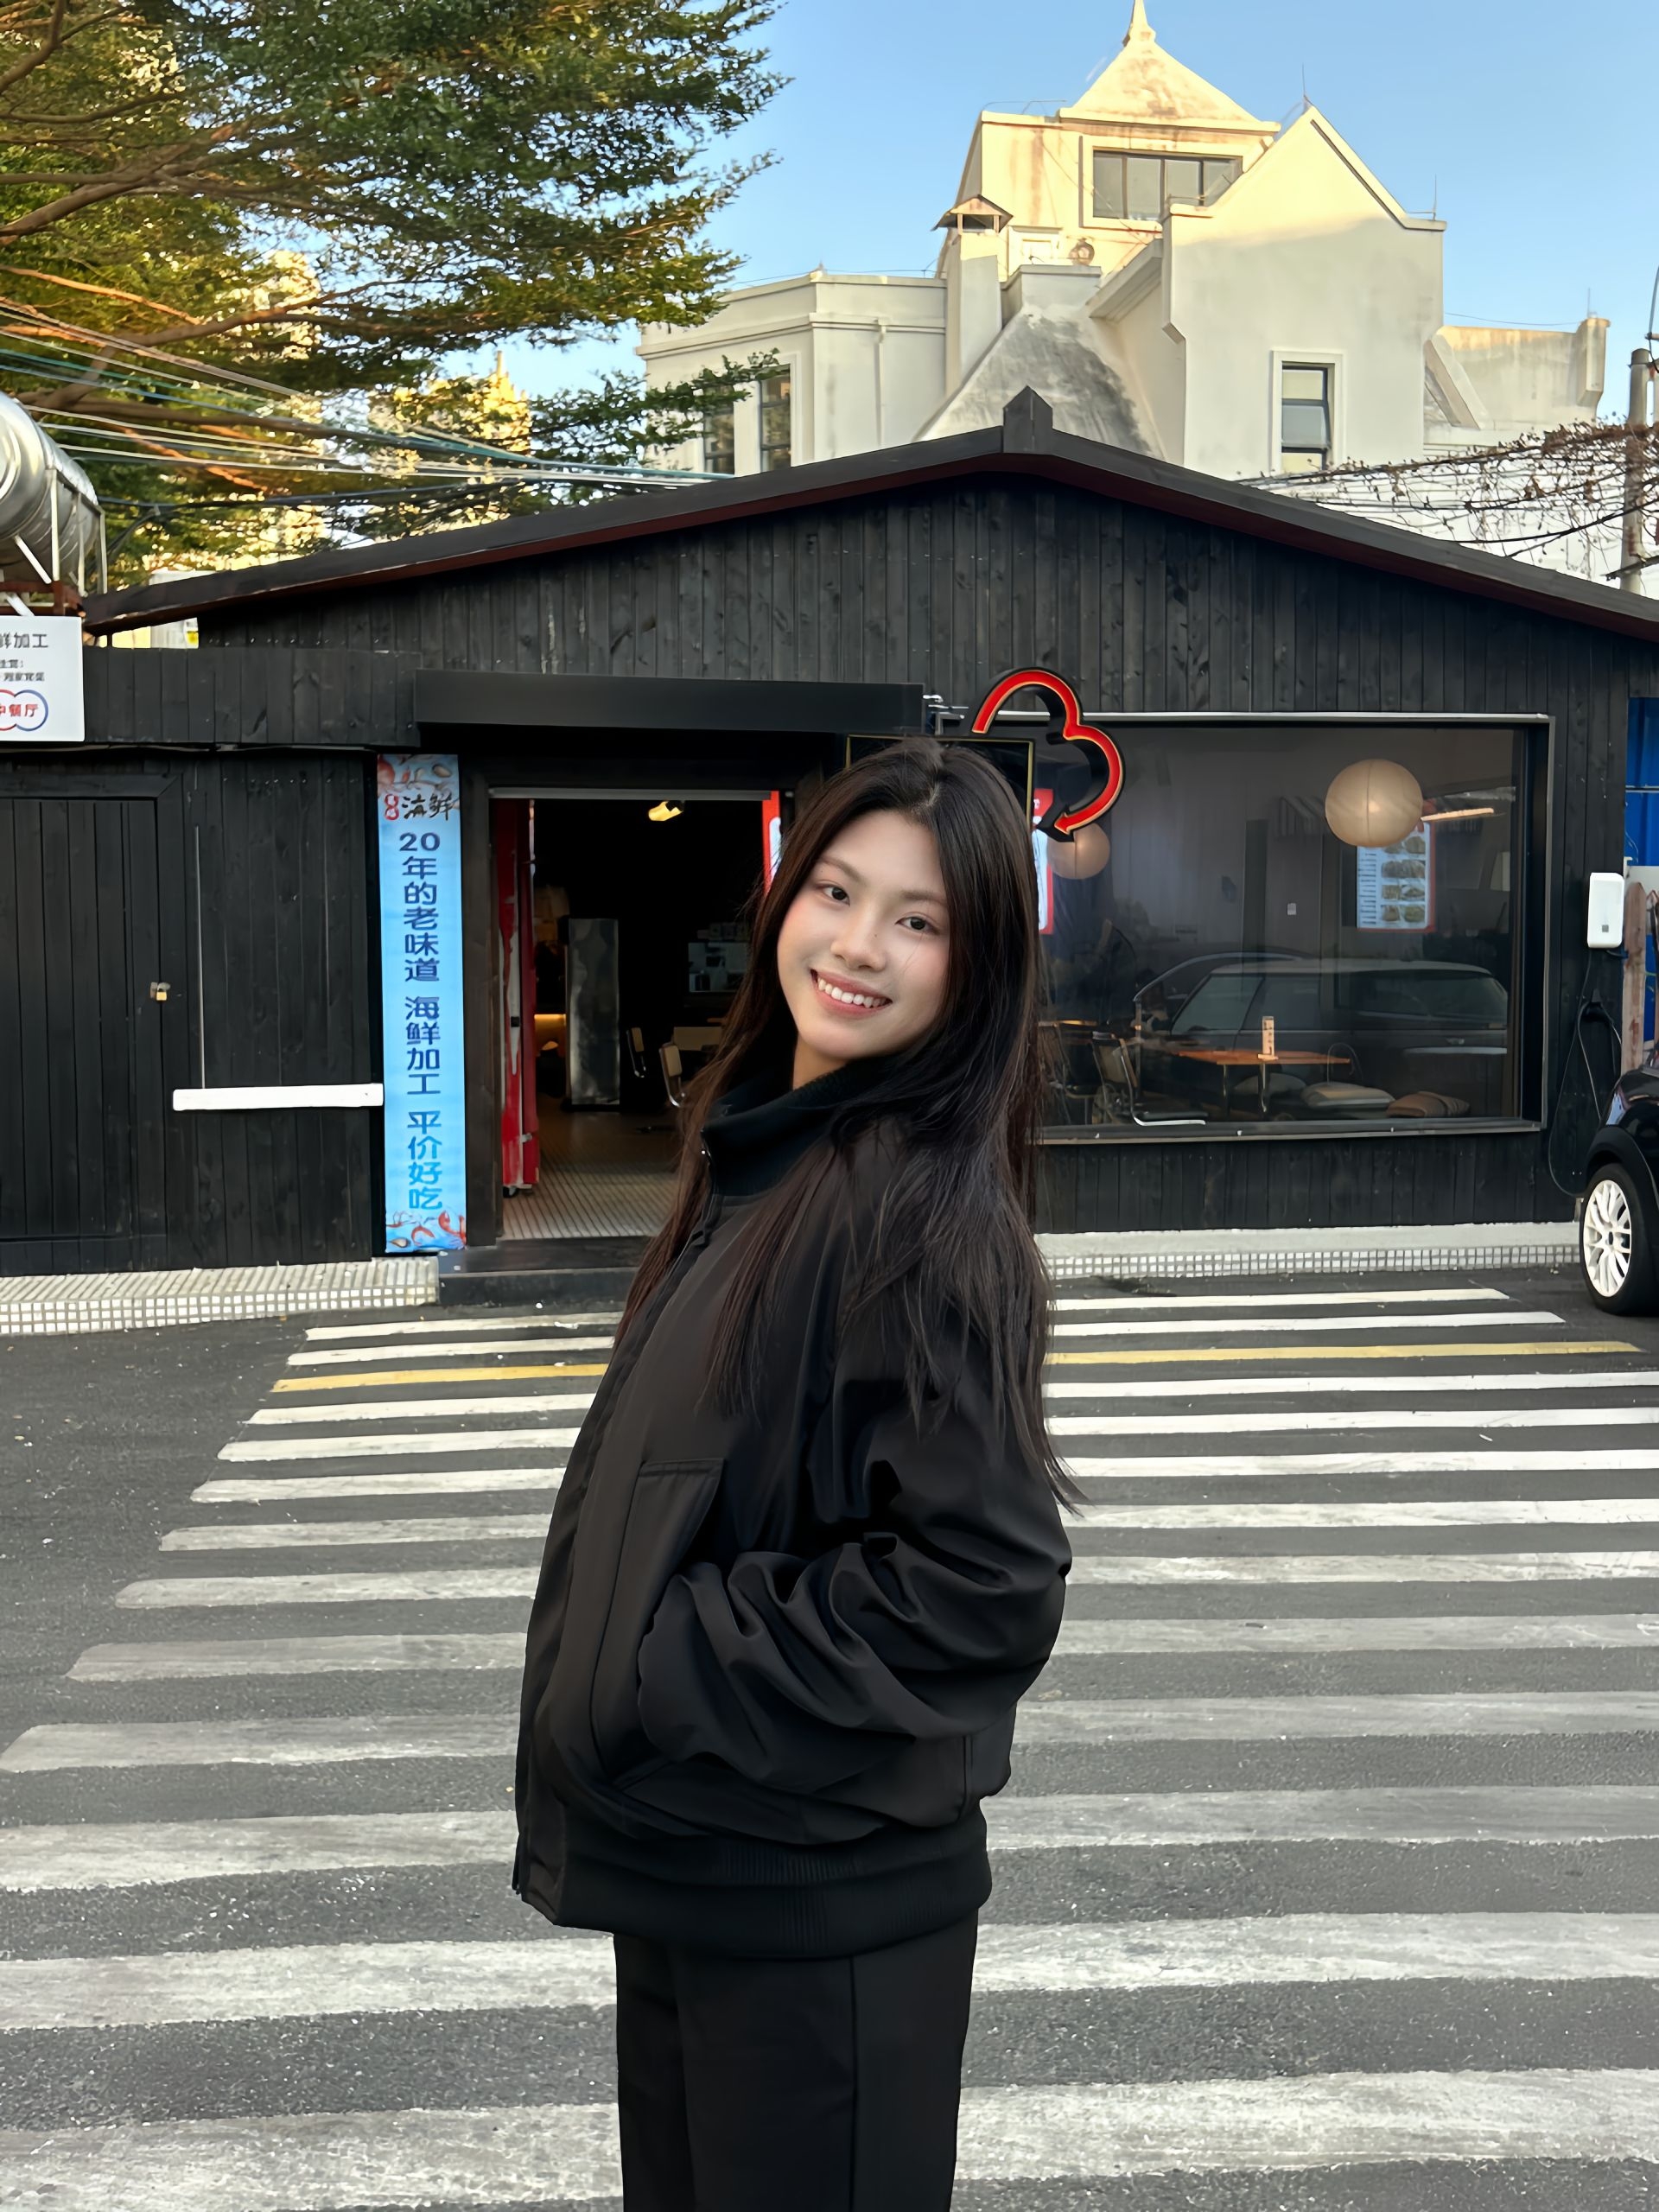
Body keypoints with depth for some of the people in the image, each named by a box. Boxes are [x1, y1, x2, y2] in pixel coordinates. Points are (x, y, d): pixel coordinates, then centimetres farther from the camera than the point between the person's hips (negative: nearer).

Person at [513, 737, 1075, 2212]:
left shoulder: (924, 1207, -21)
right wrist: (626, 1679, 6)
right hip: (685, 1859, 8)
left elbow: (984, 1580, -23)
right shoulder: (760, 1160, 6)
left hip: (821, 1889, -8)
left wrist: (679, 1680, -17)